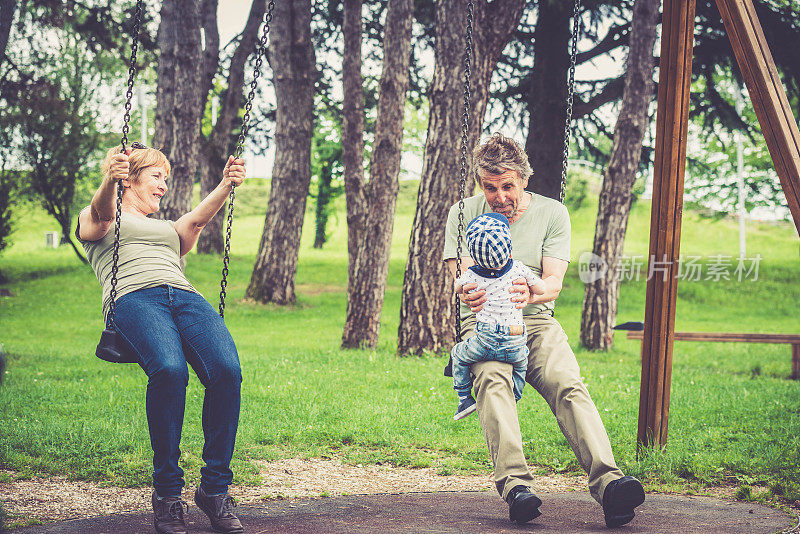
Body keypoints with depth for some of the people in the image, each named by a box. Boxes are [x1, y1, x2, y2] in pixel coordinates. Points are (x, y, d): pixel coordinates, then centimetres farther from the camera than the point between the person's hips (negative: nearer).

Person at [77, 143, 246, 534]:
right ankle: (167, 493, -22)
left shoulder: (169, 230, 39)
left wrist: (225, 186, -4)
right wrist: (109, 182, -23)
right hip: (134, 297, -4)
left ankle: (215, 489, -18)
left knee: (227, 370, -28)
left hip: (186, 296, 4)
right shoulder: (95, 220, 27)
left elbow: (198, 218, 16)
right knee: (169, 370, -36)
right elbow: (101, 213, 0)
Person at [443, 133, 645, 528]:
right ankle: (515, 485, -48)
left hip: (537, 321, 1)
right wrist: (473, 292, -30)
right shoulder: (463, 214, 6)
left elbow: (553, 283, -4)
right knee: (493, 380, -35)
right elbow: (465, 280, -3)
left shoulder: (552, 213, 6)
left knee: (569, 384, -30)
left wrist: (528, 294, -29)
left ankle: (607, 481, -45)